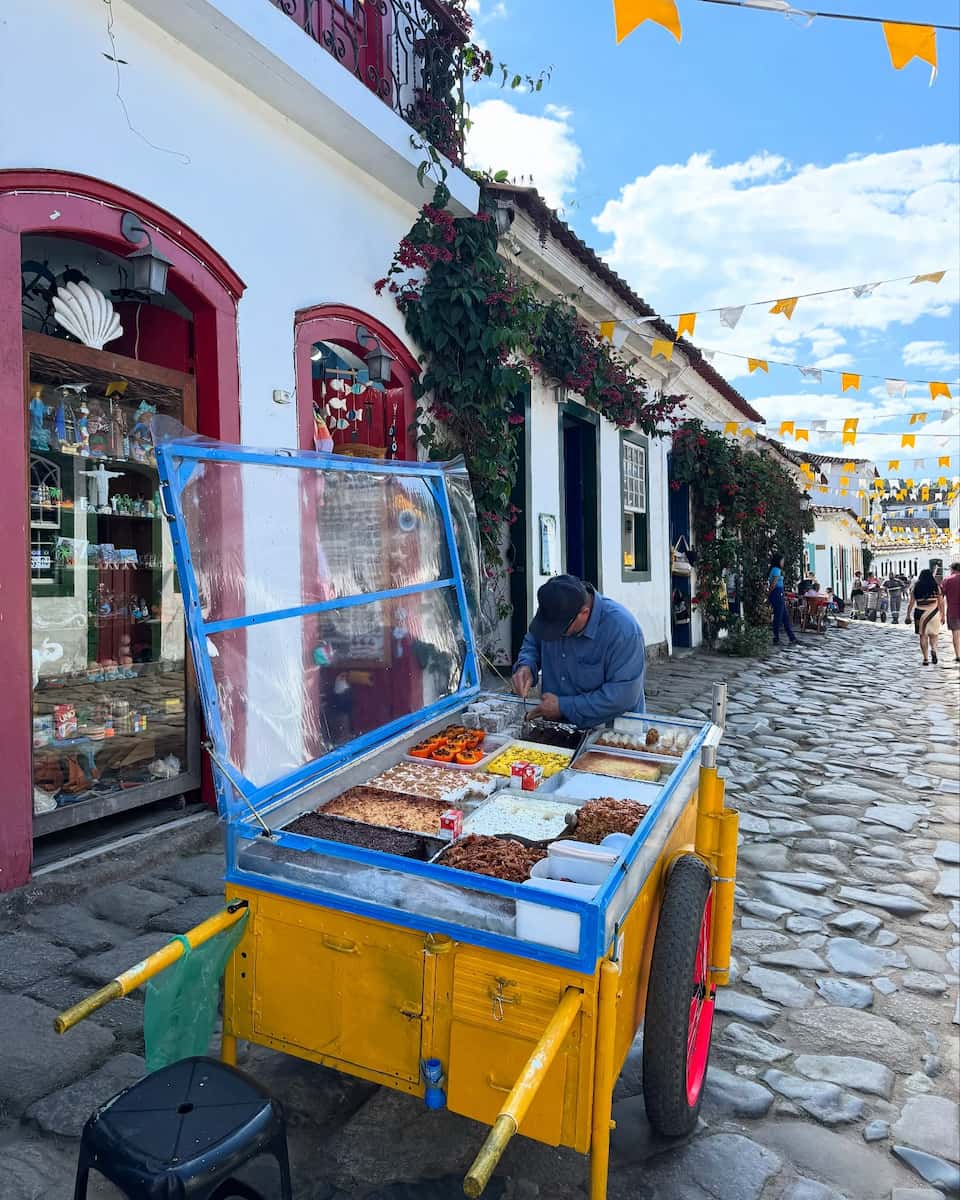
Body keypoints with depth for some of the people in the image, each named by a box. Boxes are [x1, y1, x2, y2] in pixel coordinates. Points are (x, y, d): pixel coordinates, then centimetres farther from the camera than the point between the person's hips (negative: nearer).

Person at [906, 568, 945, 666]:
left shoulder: (915, 587, 3)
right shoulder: (936, 586, 2)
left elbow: (911, 603, 1)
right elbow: (941, 602, 2)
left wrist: (908, 615, 6)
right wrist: (942, 615, 10)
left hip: (920, 613, 0)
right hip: (934, 613, 0)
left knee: (923, 635, 6)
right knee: (933, 634, 14)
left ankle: (925, 659, 5)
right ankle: (933, 650, -14)